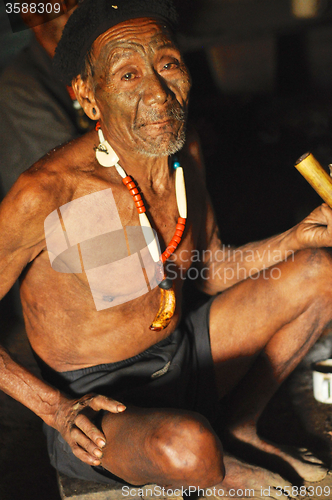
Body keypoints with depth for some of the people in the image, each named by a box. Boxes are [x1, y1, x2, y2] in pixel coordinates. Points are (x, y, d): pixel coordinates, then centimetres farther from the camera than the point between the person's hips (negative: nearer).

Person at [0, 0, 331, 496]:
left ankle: (241, 428, 14)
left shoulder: (183, 152, -3)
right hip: (95, 403, -7)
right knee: (186, 445, -40)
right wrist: (54, 406, -23)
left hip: (182, 360, 8)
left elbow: (212, 271, 11)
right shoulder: (47, 195, -27)